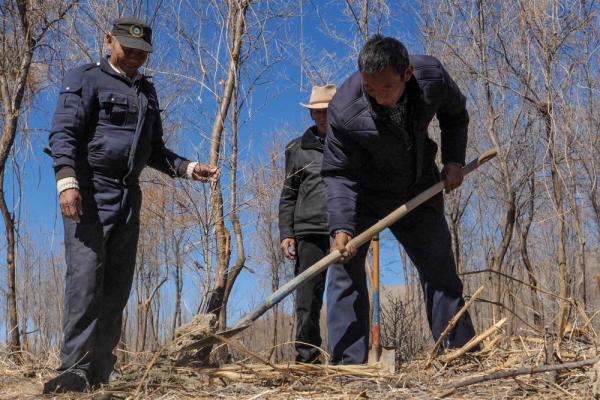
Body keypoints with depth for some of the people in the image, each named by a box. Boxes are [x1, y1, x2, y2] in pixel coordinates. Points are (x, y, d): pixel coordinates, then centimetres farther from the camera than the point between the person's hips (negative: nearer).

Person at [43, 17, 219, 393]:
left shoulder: (147, 91, 22)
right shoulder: (86, 79, 3)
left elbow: (155, 151, 24)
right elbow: (64, 133, -9)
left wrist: (190, 168, 9)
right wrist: (66, 181, -23)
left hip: (129, 195, 6)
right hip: (90, 192, -6)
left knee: (116, 285, 3)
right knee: (85, 278, -14)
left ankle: (98, 371, 8)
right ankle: (74, 368, -13)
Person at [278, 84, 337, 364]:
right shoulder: (298, 149, 15)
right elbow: (288, 196, 15)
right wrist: (286, 233, 3)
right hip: (309, 235, 1)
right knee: (308, 300, 0)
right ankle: (306, 359, 7)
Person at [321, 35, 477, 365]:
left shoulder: (432, 77, -21)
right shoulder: (343, 111, -30)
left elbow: (455, 114, 2)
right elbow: (338, 174, -22)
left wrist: (453, 160, -9)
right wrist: (341, 227, -33)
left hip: (419, 190, 3)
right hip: (363, 193, -2)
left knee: (441, 272, 6)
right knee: (345, 268, -15)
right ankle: (348, 363, -9)